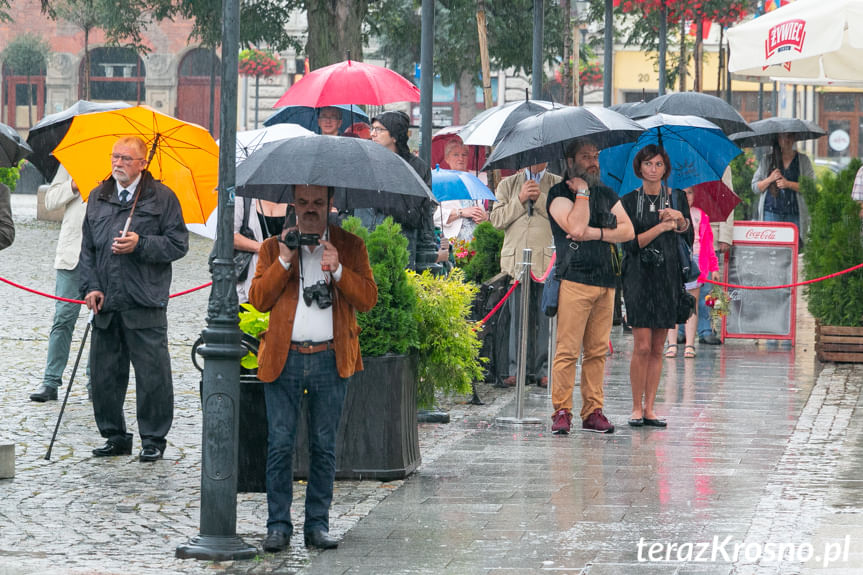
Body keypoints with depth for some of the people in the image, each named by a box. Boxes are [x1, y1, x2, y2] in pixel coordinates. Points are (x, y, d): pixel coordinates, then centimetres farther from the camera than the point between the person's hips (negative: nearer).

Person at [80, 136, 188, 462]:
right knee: (104, 374, 7)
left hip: (145, 304, -4)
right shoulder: (98, 198, 14)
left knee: (152, 374, -2)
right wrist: (91, 286, 3)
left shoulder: (162, 198, 1)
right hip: (106, 303, 4)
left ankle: (153, 439, 8)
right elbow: (87, 248, 16)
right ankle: (114, 436, 20)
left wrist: (141, 245, -14)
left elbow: (178, 245, -1)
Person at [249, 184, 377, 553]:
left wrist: (338, 269, -12)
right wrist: (284, 261, -7)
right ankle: (278, 526, 3)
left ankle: (318, 525, 11)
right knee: (280, 445, -3)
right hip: (283, 359, 0)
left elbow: (368, 299, 2)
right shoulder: (274, 247, 11)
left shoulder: (350, 247, 11)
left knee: (324, 447, 4)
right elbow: (258, 300, 2)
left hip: (331, 360, 0)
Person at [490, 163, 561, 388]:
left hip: (548, 261, -1)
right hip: (516, 260, 1)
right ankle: (516, 369, 3)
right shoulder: (508, 184, 17)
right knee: (517, 316, -1)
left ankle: (544, 370, 1)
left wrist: (540, 199, -7)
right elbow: (496, 219, 8)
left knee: (547, 316, -3)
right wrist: (520, 199, -2)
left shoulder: (558, 184, 11)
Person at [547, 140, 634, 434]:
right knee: (568, 349, -8)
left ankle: (593, 411, 9)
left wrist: (596, 233, -7)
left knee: (597, 351, 5)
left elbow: (628, 230, 8)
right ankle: (562, 411, -5)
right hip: (574, 279, -6)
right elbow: (576, 227, -16)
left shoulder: (607, 195, 18)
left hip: (605, 280, 6)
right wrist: (582, 192, -7)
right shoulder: (559, 194, 0)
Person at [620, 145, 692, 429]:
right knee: (642, 346, -11)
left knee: (657, 348, 4)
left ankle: (649, 408, 7)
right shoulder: (629, 201, 2)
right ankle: (636, 408, -3)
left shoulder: (677, 198, 11)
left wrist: (681, 219, -10)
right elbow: (630, 243, -5)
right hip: (639, 276, -3)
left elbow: (689, 240, 8)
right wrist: (661, 227, -13)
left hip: (668, 277, 3)